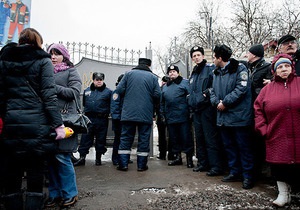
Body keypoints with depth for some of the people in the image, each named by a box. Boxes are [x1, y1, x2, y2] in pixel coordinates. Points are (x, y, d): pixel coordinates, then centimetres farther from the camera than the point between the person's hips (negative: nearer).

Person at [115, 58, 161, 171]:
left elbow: (119, 90, -2)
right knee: (144, 139, 7)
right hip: (146, 114, 0)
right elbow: (157, 95, -5)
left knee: (126, 138, 8)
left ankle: (123, 164, 8)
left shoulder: (129, 74, 4)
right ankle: (141, 165, 12)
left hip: (128, 113, 1)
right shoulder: (153, 77, 3)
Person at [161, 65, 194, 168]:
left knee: (186, 138, -1)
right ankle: (178, 157, 25)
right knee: (174, 139, 12)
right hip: (170, 118, 6)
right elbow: (162, 102, 23)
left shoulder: (185, 82, 2)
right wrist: (163, 114, 16)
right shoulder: (165, 87, 20)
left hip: (183, 116, -5)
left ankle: (189, 158, 11)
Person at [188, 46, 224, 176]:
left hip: (207, 108, -8)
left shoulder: (210, 68, -3)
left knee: (211, 138, -8)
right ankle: (203, 163, 24)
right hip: (196, 110, 8)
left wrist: (208, 92, -20)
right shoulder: (193, 74, 22)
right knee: (199, 137, 13)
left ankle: (216, 166, -2)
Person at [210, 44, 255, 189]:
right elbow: (213, 91, 13)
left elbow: (241, 89, -18)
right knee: (229, 146, 15)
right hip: (223, 116, 8)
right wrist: (216, 102, -8)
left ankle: (248, 176, 13)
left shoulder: (239, 69, -8)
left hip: (239, 116, -7)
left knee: (244, 147, 1)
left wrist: (225, 102, -18)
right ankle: (235, 172, 28)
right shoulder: (216, 72, 15)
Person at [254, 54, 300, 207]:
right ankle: (283, 194, 27)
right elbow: (258, 109, 10)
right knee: (279, 165, 9)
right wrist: (263, 129, 2)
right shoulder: (268, 89, 8)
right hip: (277, 139, 1)